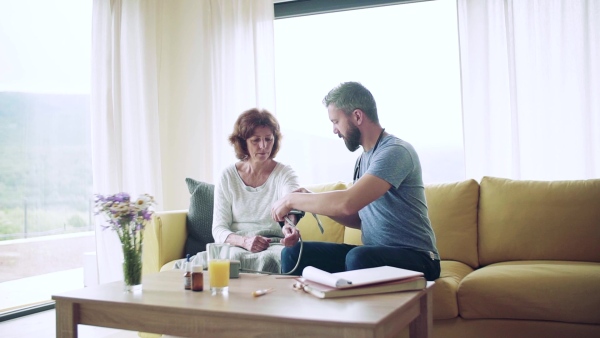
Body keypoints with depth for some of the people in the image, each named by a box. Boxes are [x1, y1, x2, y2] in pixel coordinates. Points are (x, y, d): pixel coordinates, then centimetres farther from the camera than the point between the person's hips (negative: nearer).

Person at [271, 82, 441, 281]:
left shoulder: (395, 151, -17)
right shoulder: (364, 159, 12)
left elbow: (348, 203, -29)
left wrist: (293, 199, -16)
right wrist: (310, 200, 3)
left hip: (414, 257, -8)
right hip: (372, 253, 8)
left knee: (358, 258, -38)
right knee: (294, 252, -4)